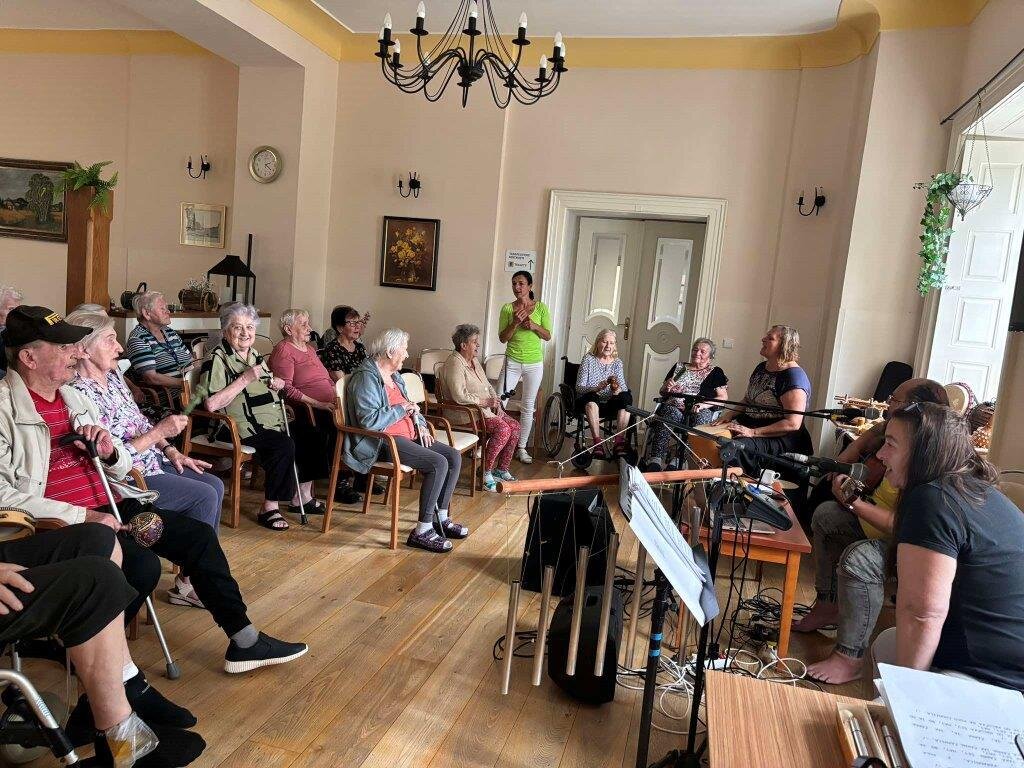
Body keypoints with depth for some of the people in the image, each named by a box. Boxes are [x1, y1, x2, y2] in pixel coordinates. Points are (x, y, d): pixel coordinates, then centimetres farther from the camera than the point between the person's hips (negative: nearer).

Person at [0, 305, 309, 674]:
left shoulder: (73, 396, 14)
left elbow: (121, 465, 19)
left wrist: (109, 452, -6)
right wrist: (81, 516, -22)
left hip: (112, 504, 8)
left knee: (199, 535, 0)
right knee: (141, 564, -29)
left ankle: (244, 641, 9)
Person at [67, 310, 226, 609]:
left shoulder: (113, 376, 7)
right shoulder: (81, 393, -21)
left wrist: (171, 450, 6)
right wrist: (160, 432, -19)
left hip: (152, 462, 10)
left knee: (216, 485, 3)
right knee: (205, 496, -14)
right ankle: (188, 582, 1)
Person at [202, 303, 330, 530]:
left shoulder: (255, 355, 17)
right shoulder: (218, 359, -9)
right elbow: (210, 404, -21)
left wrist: (277, 383, 9)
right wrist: (244, 379, -20)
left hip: (274, 422, 9)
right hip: (245, 428, -9)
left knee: (314, 436, 3)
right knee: (284, 445, -30)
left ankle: (302, 497, 15)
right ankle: (269, 509, -18)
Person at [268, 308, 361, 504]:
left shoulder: (310, 348, 25)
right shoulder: (283, 351, -2)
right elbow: (286, 389, -14)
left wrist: (339, 397, 7)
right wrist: (318, 404, -21)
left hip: (328, 405, 8)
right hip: (304, 409, -8)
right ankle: (339, 484, -21)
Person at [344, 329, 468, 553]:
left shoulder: (394, 375, 16)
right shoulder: (366, 378, -14)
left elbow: (409, 406, 28)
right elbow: (369, 420, -25)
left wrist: (421, 425, 9)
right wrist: (402, 409, -16)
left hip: (408, 435, 10)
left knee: (454, 457, -2)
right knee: (438, 463, -25)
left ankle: (441, 518, 8)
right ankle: (422, 531, -18)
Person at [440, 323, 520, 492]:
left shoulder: (474, 361, 16)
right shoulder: (454, 363, -16)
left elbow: (488, 386, 22)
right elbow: (459, 396, -25)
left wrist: (496, 401, 3)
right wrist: (485, 402, -19)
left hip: (485, 408, 10)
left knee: (514, 426, -6)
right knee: (503, 428, -26)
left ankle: (502, 469, 5)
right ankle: (486, 473, -15)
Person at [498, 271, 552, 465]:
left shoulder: (541, 307, -1)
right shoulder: (508, 308, -1)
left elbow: (548, 336, 0)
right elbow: (502, 338, -4)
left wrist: (535, 326, -18)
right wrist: (515, 323, -19)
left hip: (534, 363, 0)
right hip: (512, 362, 0)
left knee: (528, 407, 8)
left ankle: (521, 448, 19)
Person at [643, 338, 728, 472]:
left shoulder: (715, 373, 19)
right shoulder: (679, 367, 26)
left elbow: (723, 398, 8)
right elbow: (662, 392, 27)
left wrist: (704, 404, -10)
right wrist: (667, 387, 3)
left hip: (701, 411, -1)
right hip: (674, 407, 1)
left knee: (700, 417, -37)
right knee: (671, 414, -35)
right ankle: (655, 461, -47)